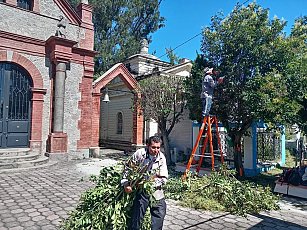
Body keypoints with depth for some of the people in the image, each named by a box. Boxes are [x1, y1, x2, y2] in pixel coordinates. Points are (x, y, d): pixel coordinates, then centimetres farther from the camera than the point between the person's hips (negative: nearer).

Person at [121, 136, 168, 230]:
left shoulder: (161, 158, -7)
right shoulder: (139, 154, -15)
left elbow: (164, 178, -7)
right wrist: (126, 184, -12)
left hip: (156, 190, 3)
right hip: (141, 189, -3)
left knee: (160, 212, 12)